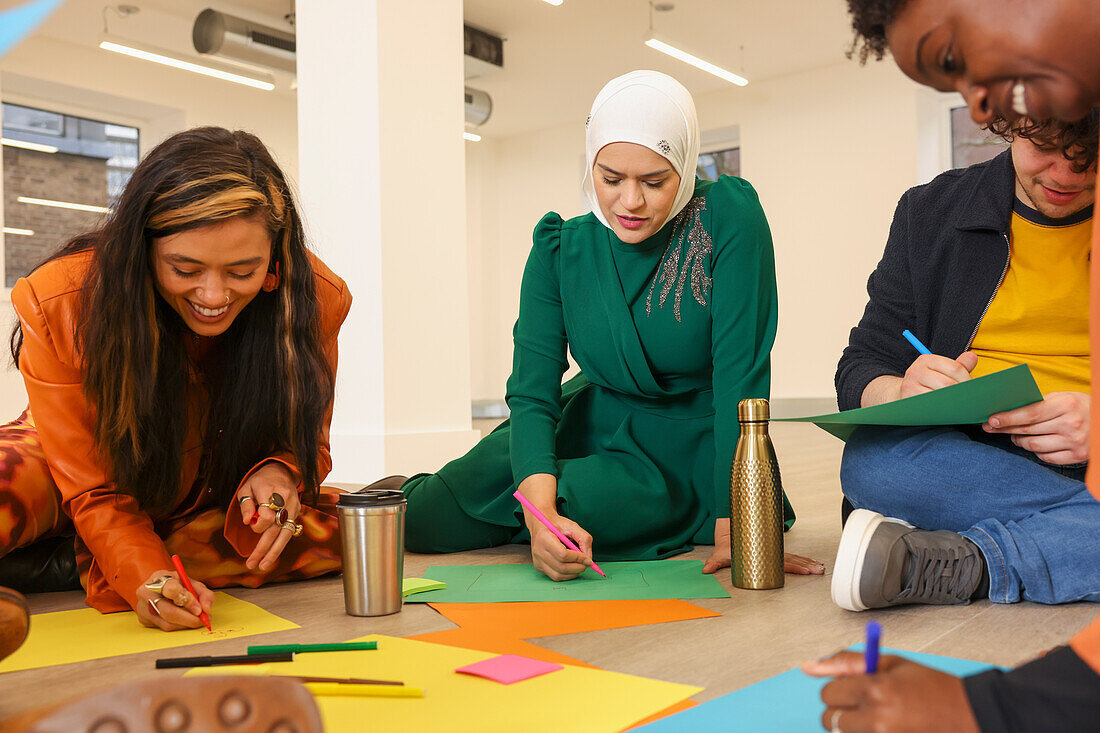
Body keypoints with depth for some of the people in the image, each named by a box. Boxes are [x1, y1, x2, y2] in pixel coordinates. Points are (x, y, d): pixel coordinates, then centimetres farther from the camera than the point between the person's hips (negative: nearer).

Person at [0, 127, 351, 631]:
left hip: (213, 505, 4)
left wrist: (278, 471, -35)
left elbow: (307, 442, -10)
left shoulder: (317, 300, -24)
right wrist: (145, 575, -40)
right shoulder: (59, 303, -27)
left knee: (335, 530, -26)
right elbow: (95, 492, -20)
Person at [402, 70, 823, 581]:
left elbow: (740, 374, -23)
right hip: (594, 425, 3)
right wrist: (539, 509, -35)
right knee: (428, 520, -7)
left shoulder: (728, 217, -18)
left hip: (691, 447, -3)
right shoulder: (559, 250, -9)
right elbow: (532, 393, -16)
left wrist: (732, 530, -27)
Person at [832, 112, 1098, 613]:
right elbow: (861, 371, 6)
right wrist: (901, 394, -20)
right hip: (973, 455, 1)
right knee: (870, 459, -33)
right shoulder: (931, 212, 9)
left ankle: (960, 565, -26)